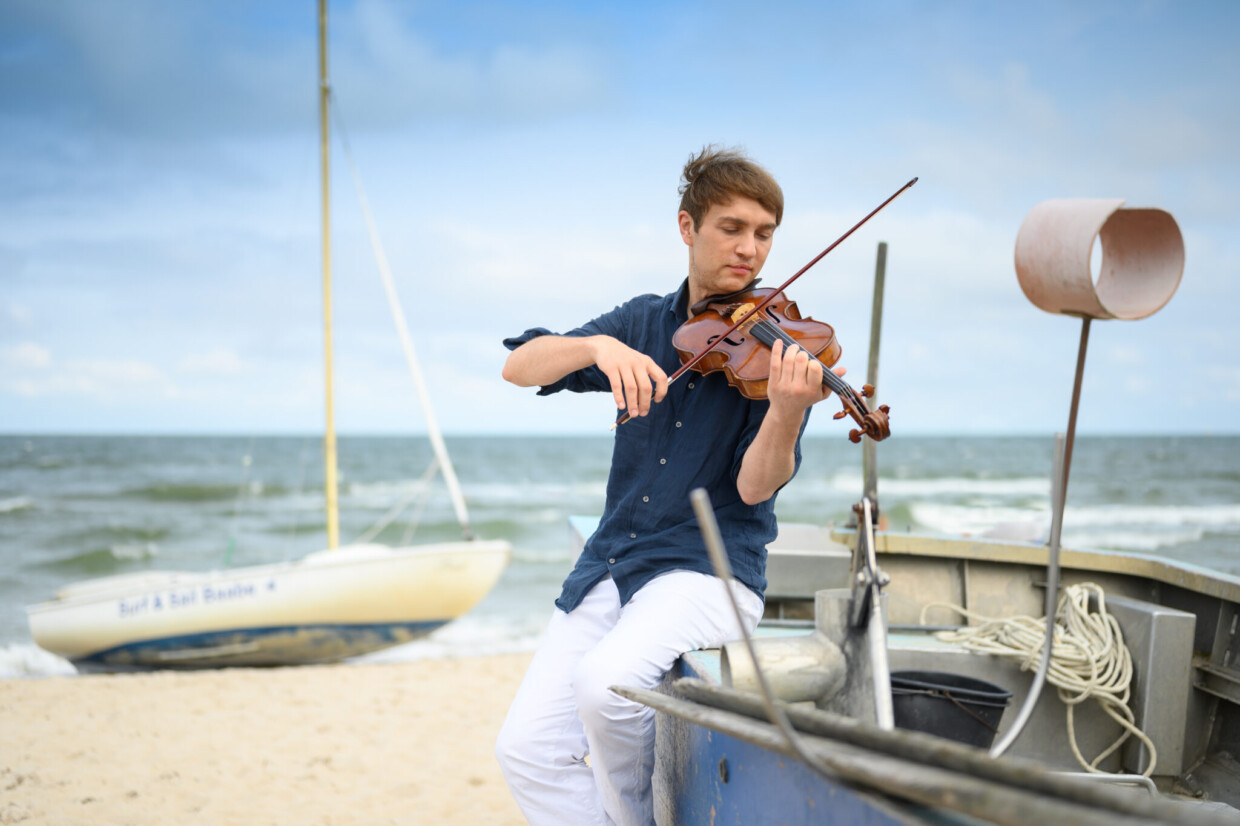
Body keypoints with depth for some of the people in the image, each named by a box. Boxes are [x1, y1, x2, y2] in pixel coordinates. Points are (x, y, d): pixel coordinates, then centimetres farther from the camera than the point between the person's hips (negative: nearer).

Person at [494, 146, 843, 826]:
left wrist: (787, 414, -32)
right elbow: (519, 367, -1)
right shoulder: (643, 323, 8)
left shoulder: (779, 345, -2)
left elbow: (754, 487, -12)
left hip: (710, 567, -4)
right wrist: (597, 347, -21)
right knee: (525, 749, -11)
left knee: (606, 681, -31)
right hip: (611, 561, 4)